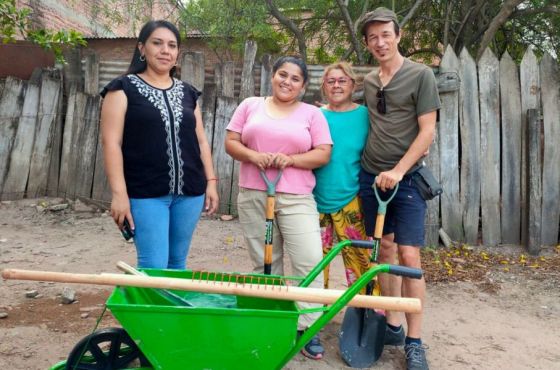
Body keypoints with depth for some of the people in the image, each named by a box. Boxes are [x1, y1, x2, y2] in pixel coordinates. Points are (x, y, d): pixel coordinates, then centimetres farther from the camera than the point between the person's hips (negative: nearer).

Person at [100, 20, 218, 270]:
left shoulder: (187, 93, 14)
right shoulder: (124, 88, 0)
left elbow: (200, 140, 16)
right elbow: (112, 142, -7)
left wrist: (210, 181, 8)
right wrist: (119, 193, -14)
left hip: (190, 192, 5)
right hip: (145, 194, -4)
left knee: (177, 263, 12)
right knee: (154, 267, -6)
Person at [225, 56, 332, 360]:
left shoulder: (312, 113, 7)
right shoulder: (250, 106, 10)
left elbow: (323, 154, 1)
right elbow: (231, 142, 6)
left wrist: (290, 159, -14)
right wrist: (253, 156, -14)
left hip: (297, 198, -1)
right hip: (253, 196, 1)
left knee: (309, 260, -8)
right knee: (264, 262, 10)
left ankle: (307, 328, 4)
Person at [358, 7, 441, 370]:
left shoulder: (421, 75, -5)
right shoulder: (369, 80, 10)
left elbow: (427, 131, -10)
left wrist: (398, 170, -18)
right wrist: (377, 170, 10)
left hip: (406, 178, -4)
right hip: (371, 176, 5)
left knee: (408, 256, -7)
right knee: (385, 251, 9)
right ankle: (392, 325, 22)